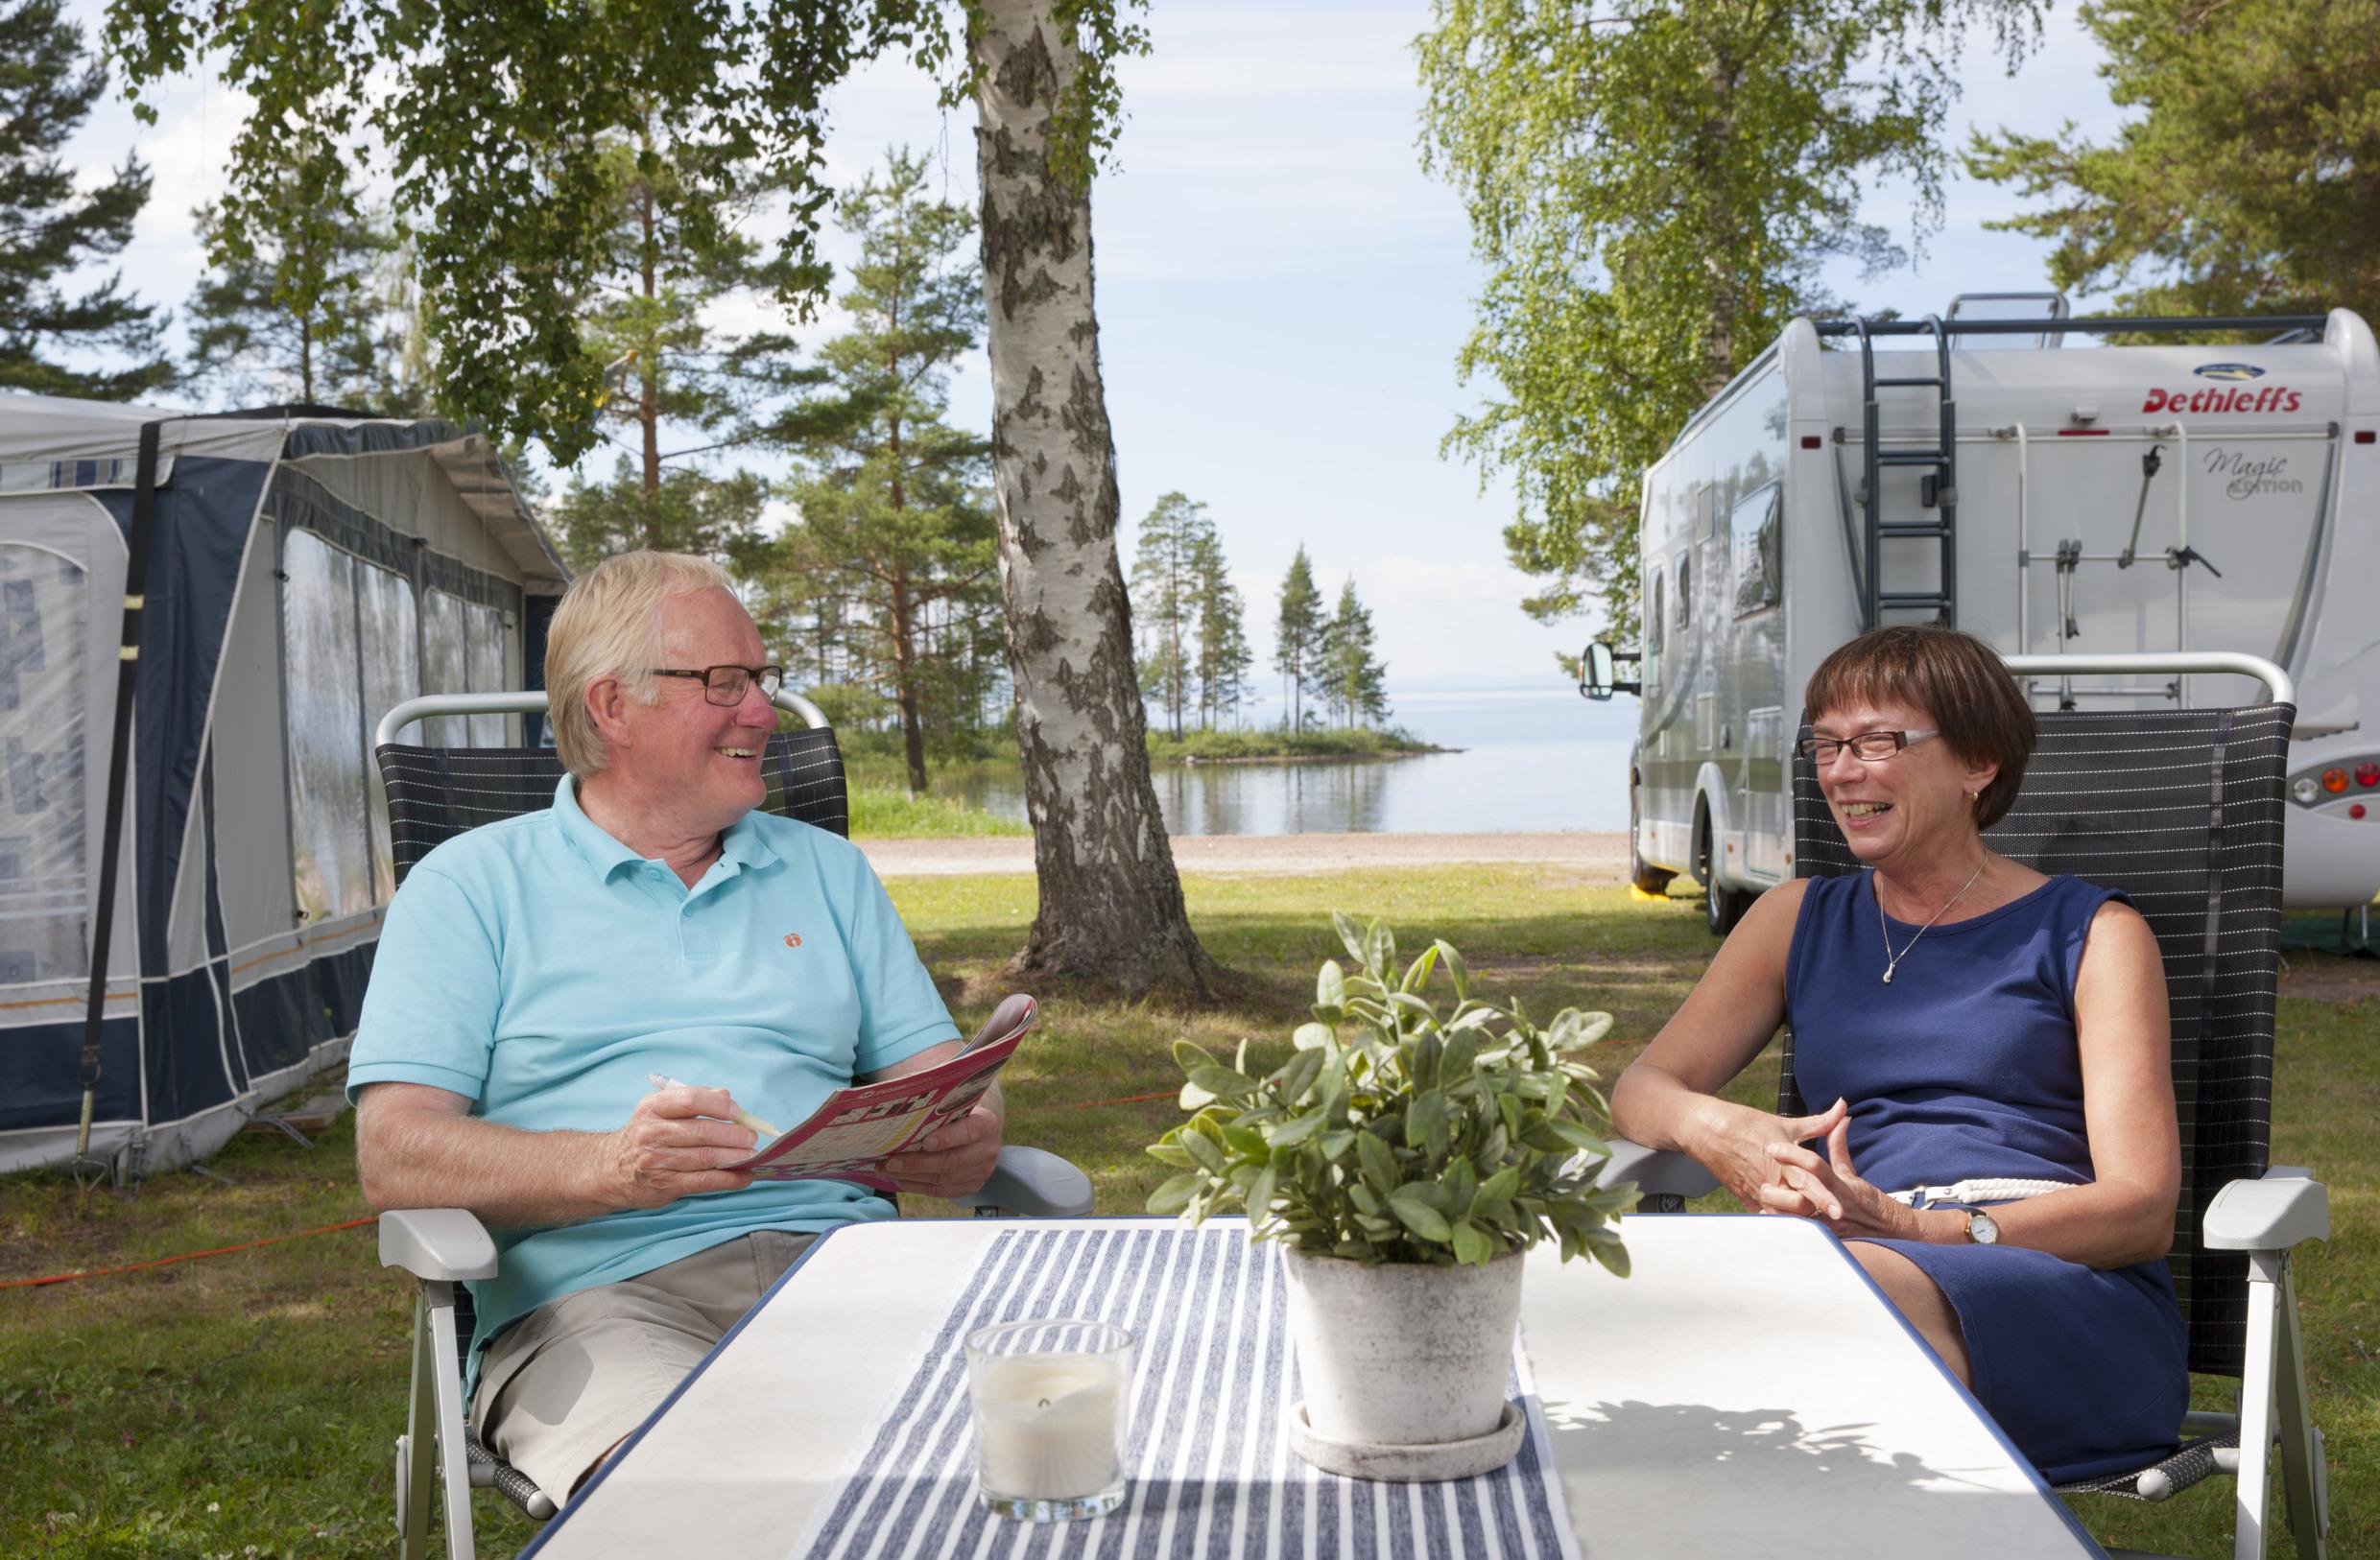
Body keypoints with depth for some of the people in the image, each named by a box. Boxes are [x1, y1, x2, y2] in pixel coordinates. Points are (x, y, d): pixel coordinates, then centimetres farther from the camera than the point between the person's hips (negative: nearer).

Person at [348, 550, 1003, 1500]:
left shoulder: (828, 872, 24)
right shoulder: (472, 886, 11)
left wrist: (965, 1138, -7)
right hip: (606, 1289, -3)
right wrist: (609, 1167, -18)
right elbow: (394, 1154, 0)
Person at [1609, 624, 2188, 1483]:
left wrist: (1904, 1225, -16)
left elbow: (2143, 1208, 1)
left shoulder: (2091, 933, 10)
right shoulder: (1800, 920, 22)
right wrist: (1711, 1128, -12)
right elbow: (1641, 1088, 15)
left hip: (2072, 1296, -3)